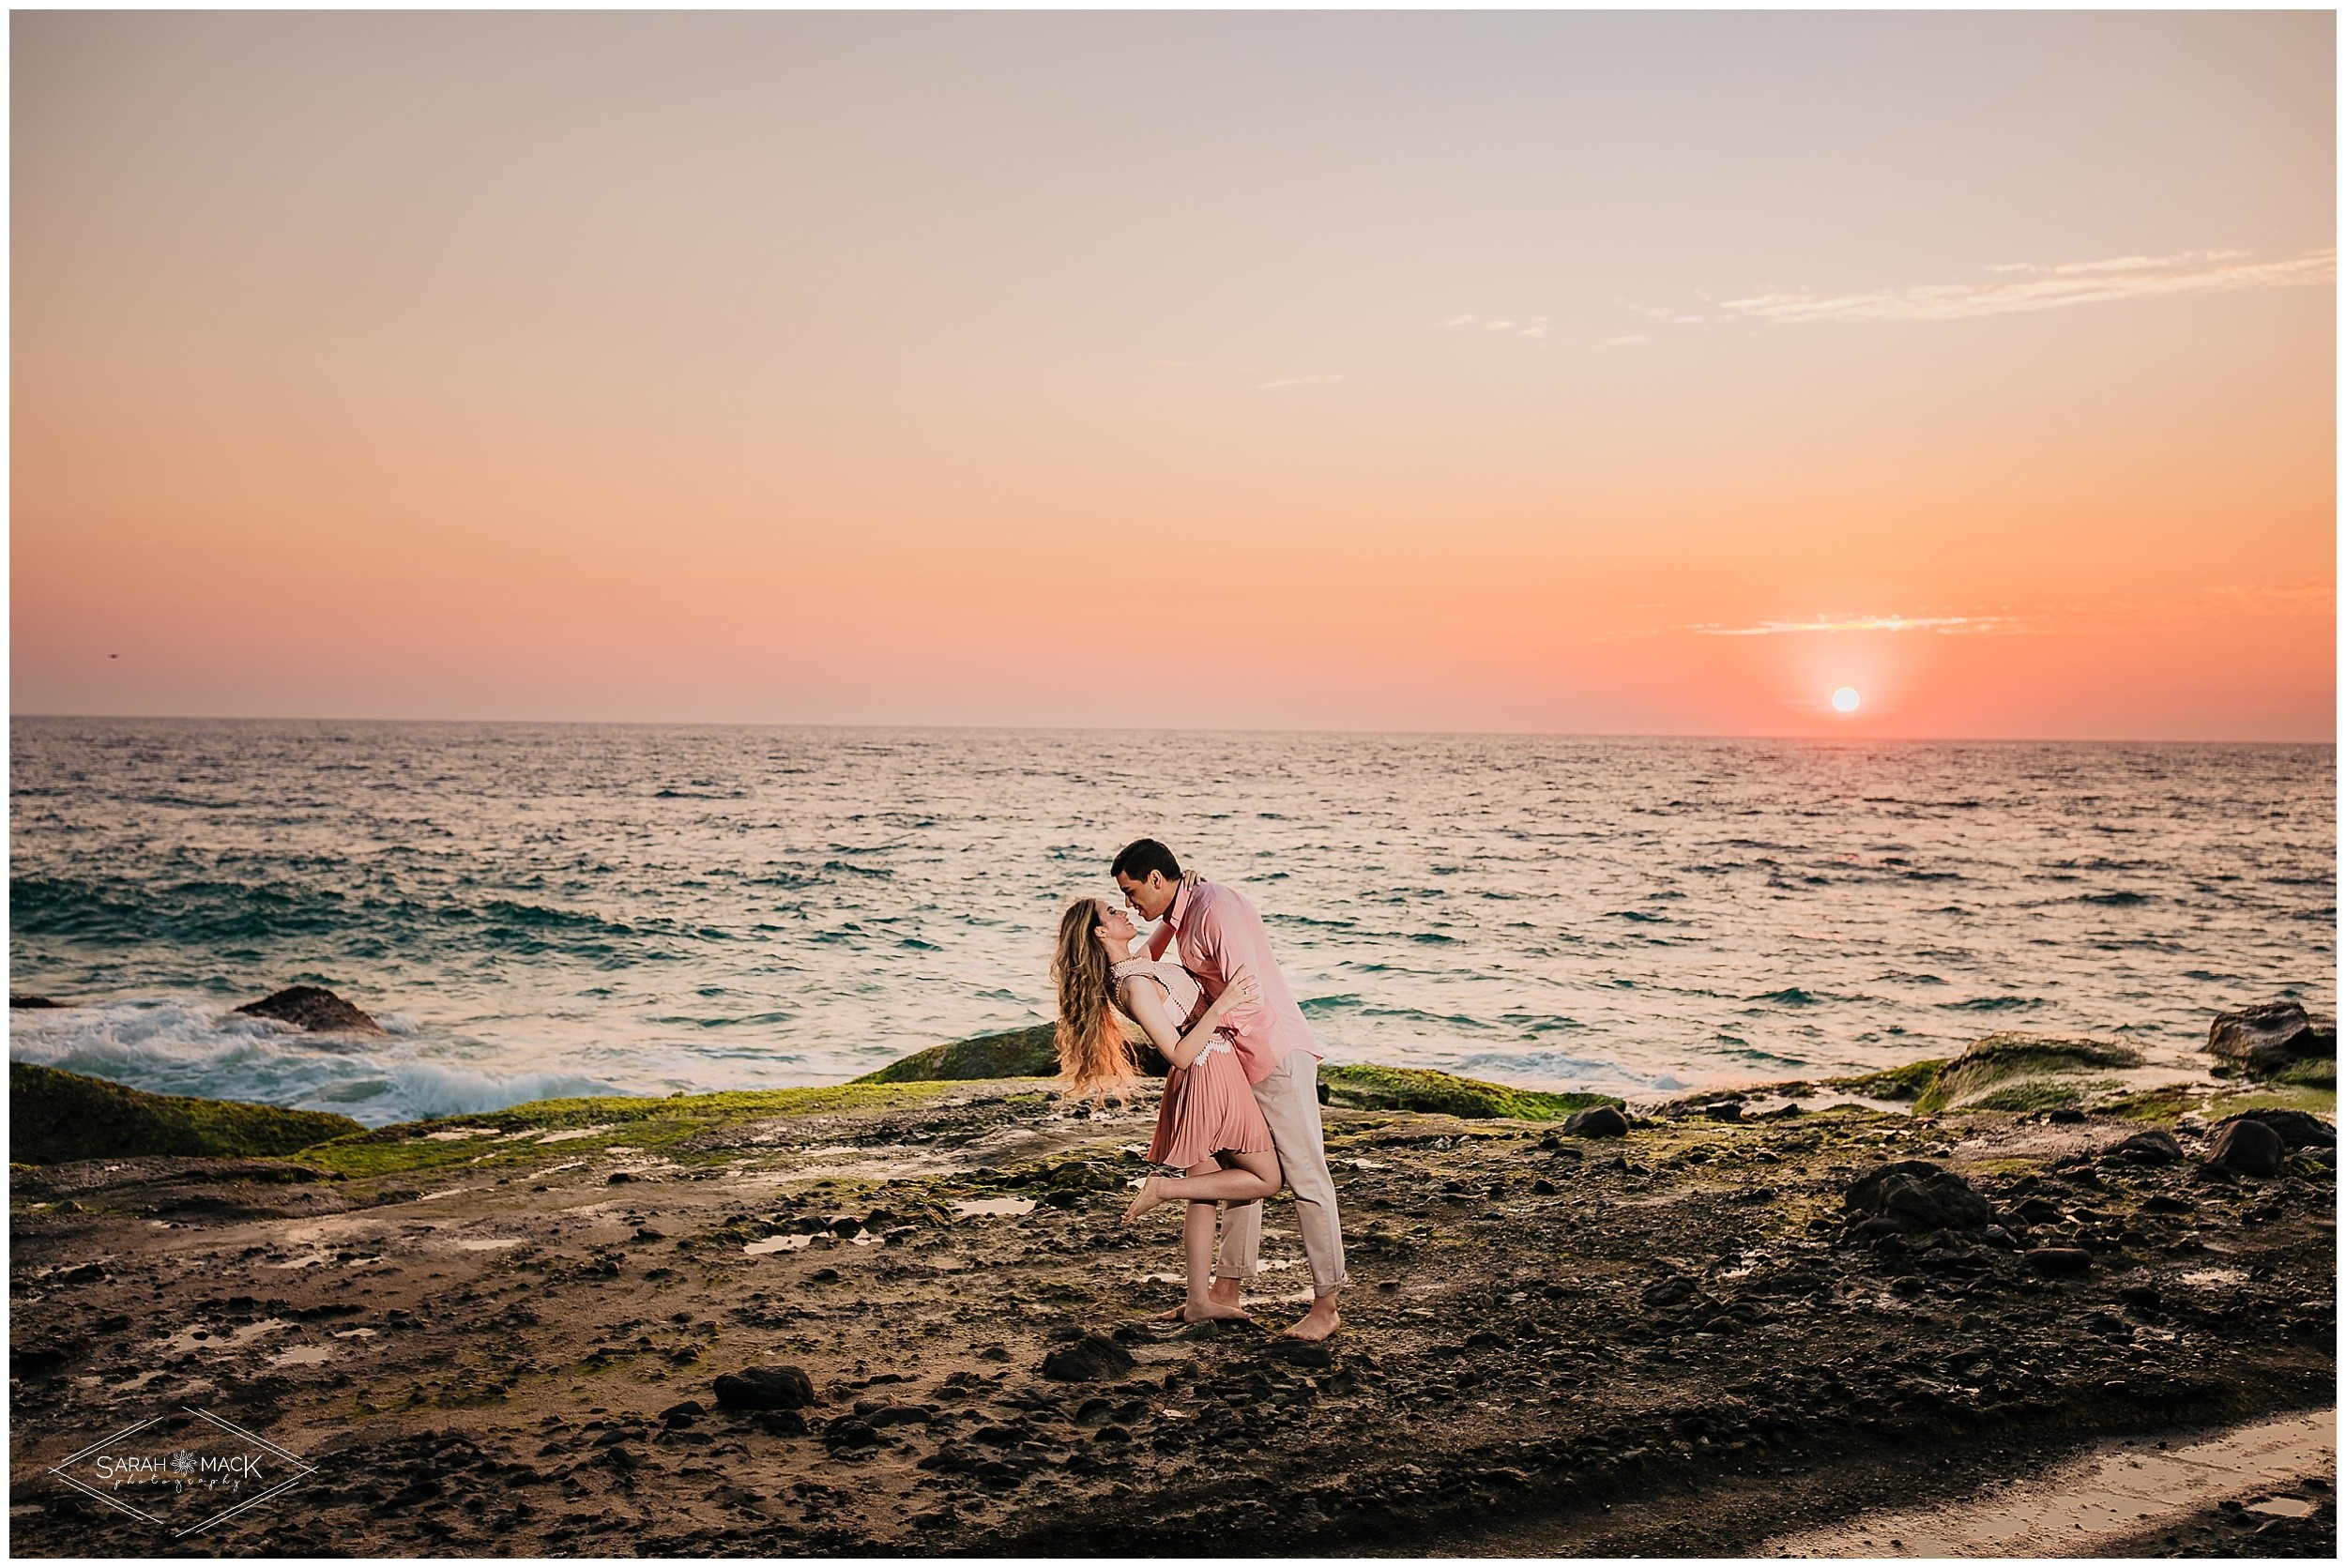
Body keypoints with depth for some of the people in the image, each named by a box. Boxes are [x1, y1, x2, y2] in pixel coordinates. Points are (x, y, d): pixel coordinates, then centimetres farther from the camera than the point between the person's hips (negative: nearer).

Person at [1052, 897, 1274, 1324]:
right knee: (1267, 1179, 4)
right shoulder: (1134, 985, -22)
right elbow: (1179, 1054, -22)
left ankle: (1198, 1301, 18)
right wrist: (1221, 1006, -26)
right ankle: (1163, 1188, -1)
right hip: (1212, 1076, -9)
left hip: (1197, 1082, 9)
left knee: (1205, 1194, 14)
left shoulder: (1136, 968, 6)